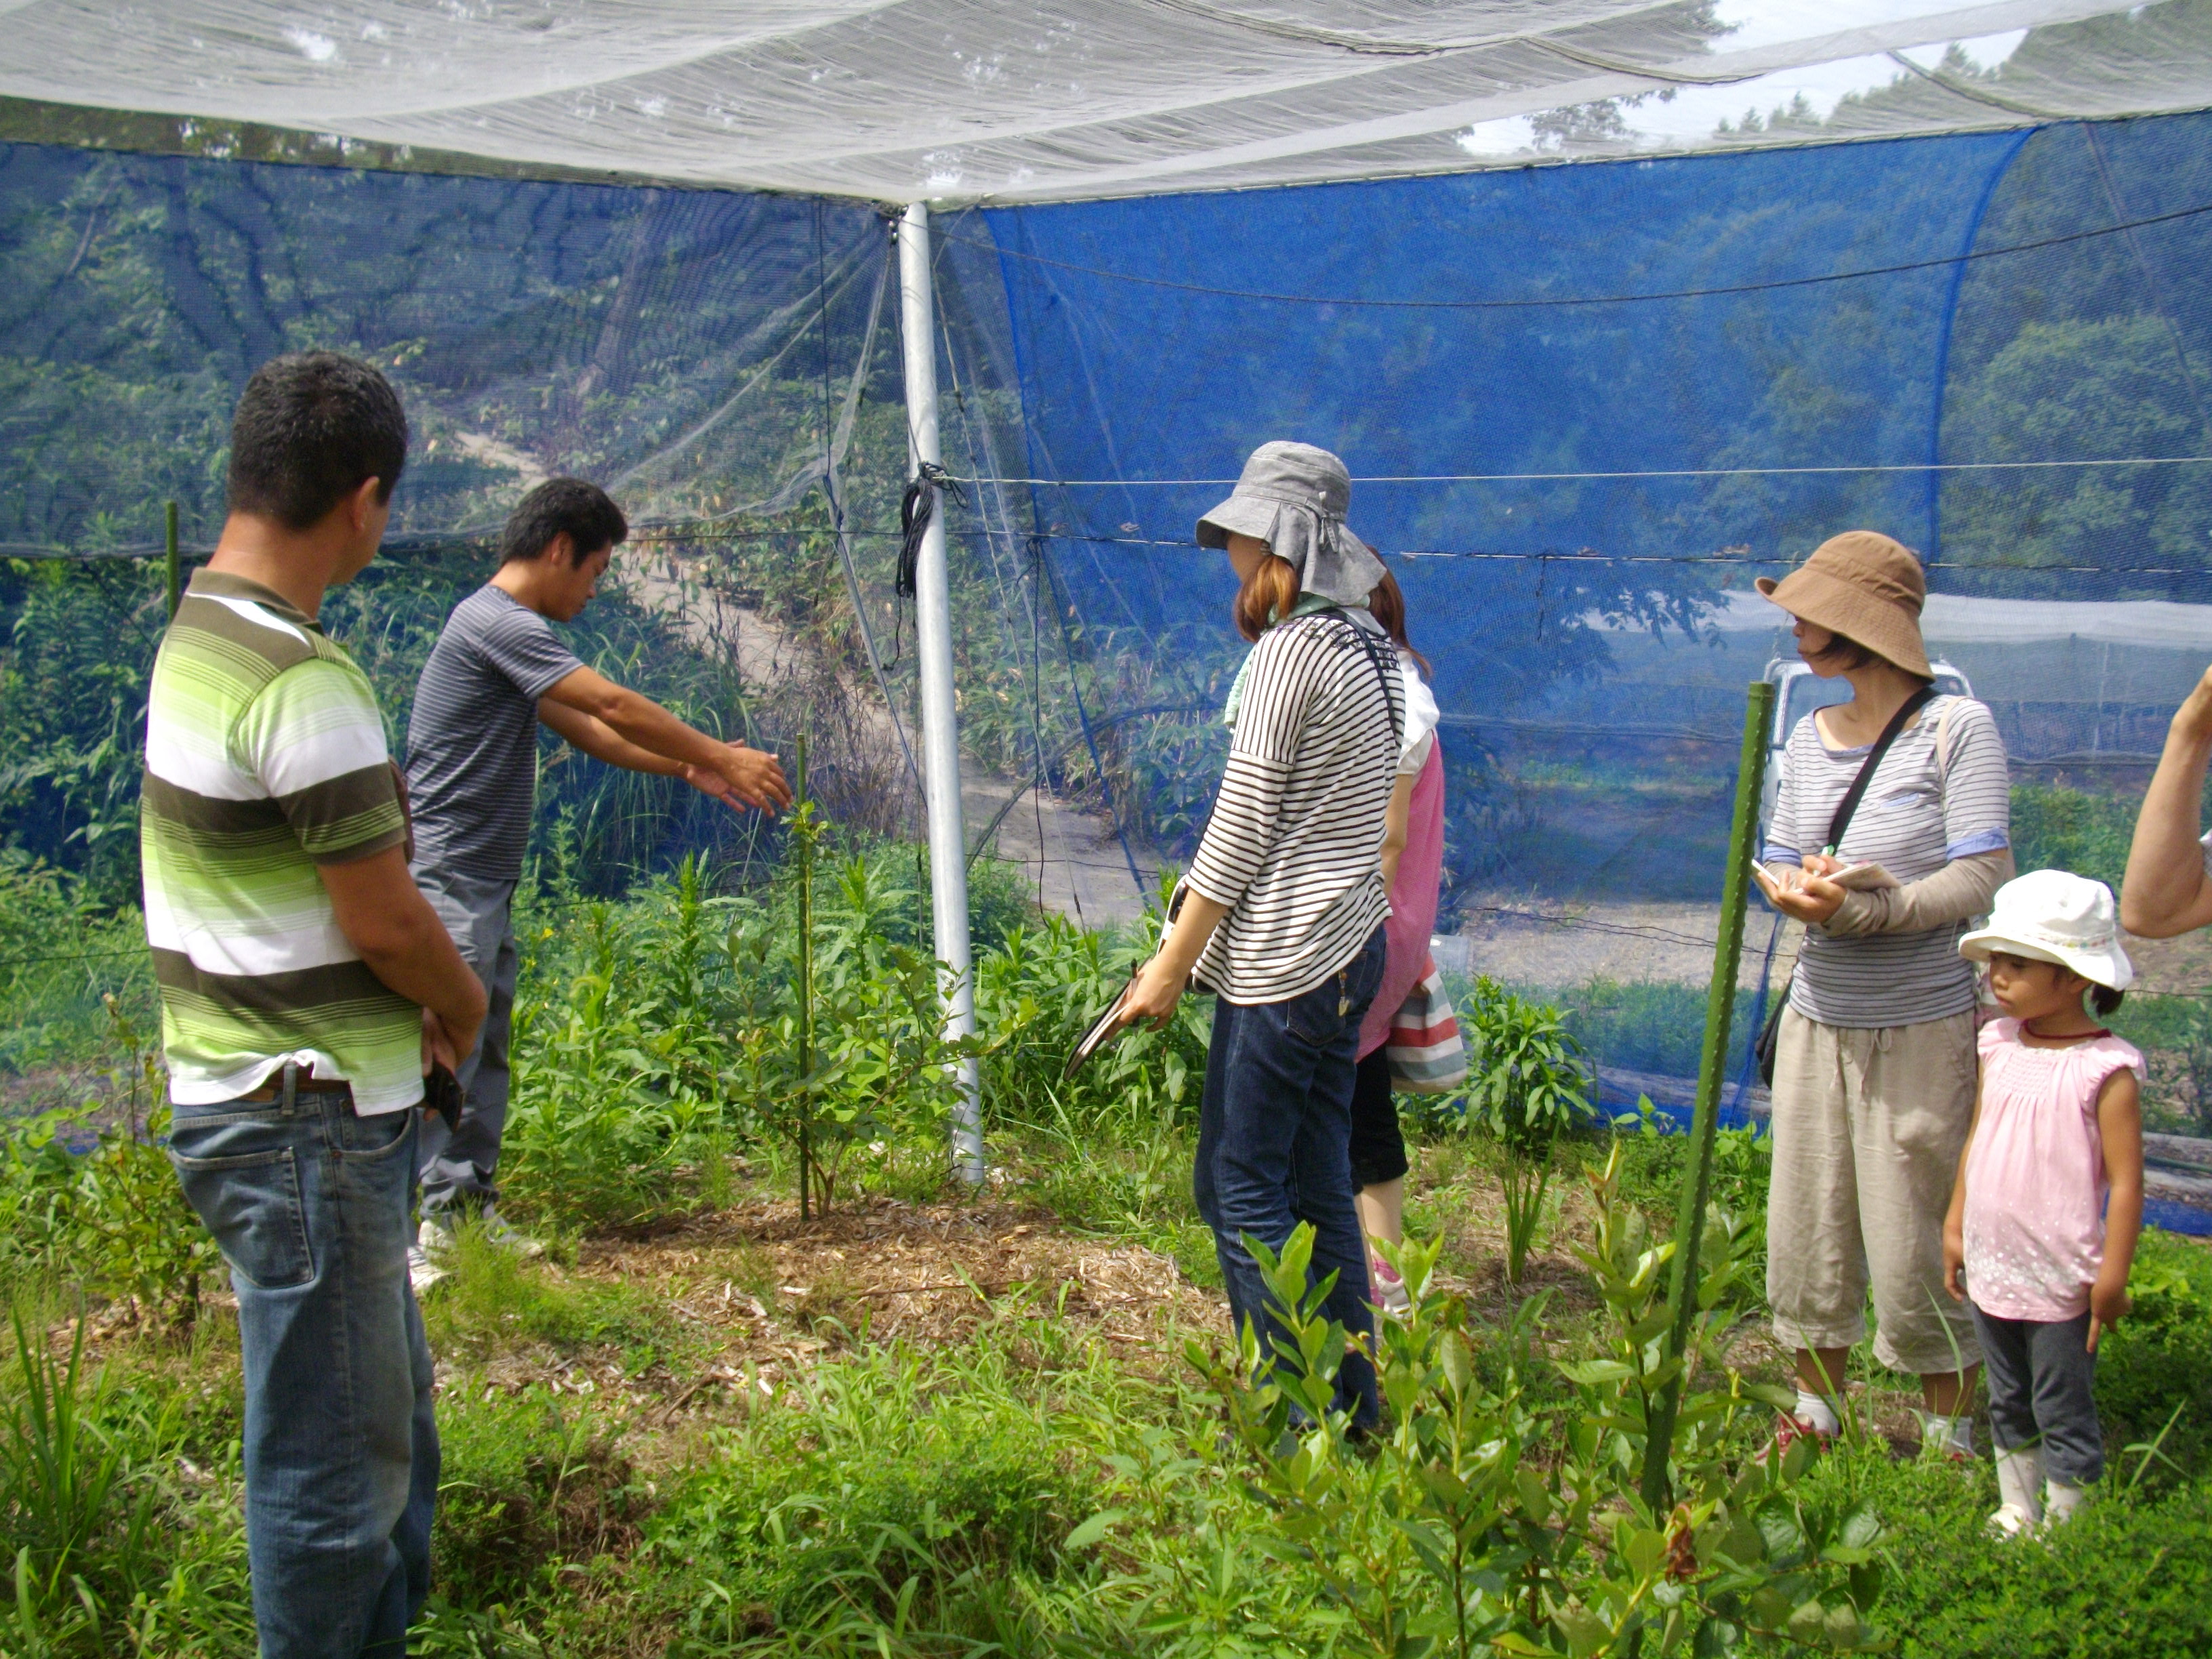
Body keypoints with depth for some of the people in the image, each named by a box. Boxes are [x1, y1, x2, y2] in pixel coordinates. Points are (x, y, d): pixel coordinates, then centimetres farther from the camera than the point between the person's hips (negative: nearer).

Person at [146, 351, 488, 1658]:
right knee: (333, 1459, 3)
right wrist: (463, 1003, 1)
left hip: (251, 1097, 10)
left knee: (385, 1423, 23)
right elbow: (382, 917, -19)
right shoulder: (302, 678, -23)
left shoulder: (198, 632, 9)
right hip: (311, 1121, -10)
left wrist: (415, 999, 9)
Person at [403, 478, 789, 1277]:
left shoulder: (508, 629, 18)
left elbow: (584, 729, 22)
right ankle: (431, 1222, -6)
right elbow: (615, 708, -17)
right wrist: (723, 759, -8)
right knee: (446, 1050, -9)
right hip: (447, 880, -11)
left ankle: (469, 1207, 17)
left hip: (486, 882, 11)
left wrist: (691, 766, 15)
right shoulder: (495, 623, -16)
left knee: (484, 1051, 12)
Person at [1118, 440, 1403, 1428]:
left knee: (1241, 1185, 0)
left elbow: (1242, 829, -16)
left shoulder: (1289, 650, -15)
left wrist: (1172, 966, -9)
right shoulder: (1363, 646, 12)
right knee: (1318, 1187, 14)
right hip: (1348, 949, 9)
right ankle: (1351, 1412, 21)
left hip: (1283, 964, -9)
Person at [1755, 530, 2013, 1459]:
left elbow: (1982, 874, -14)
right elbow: (1777, 864, 10)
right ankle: (1815, 1414, 28)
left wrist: (1866, 909, -27)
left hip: (1920, 1025, -6)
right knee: (1805, 1225, 11)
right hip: (1817, 1016, 6)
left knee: (1914, 1241, -2)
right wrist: (1799, 891, -14)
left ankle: (1951, 1442, 16)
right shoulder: (1808, 739, 10)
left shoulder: (1957, 728, -9)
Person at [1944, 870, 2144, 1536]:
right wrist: (1954, 1226, 15)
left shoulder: (2105, 1069, -17)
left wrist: (2112, 1276, -14)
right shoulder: (1999, 1045, 2)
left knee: (2063, 1414, 5)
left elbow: (2125, 1181, -15)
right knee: (2009, 1407, 20)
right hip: (1991, 1269, 7)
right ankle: (2016, 1518, 34)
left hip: (2060, 1282, -7)